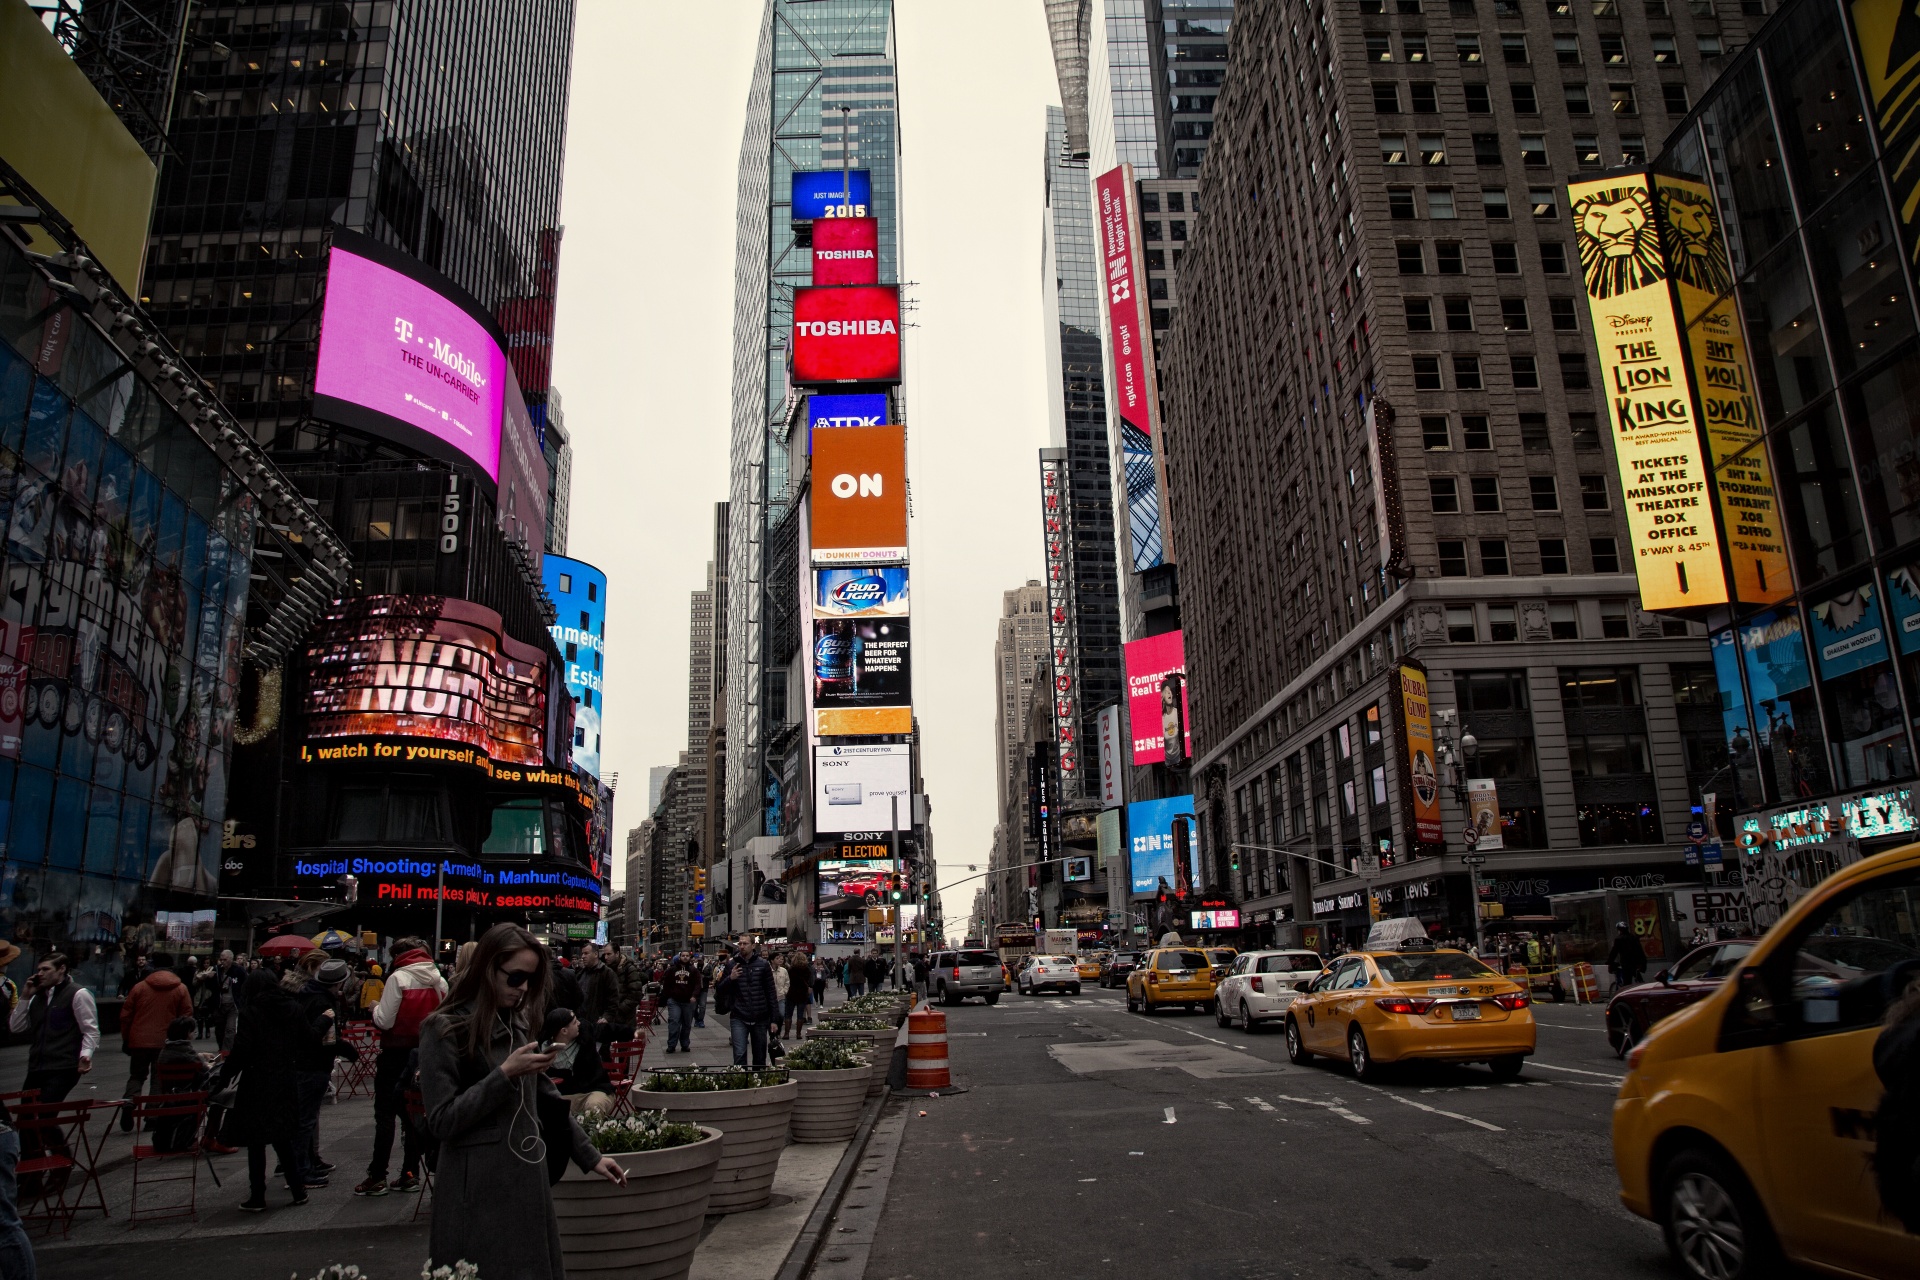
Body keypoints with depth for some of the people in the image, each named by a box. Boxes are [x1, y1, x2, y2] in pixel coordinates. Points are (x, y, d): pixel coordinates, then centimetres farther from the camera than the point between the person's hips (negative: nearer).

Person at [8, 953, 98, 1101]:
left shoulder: (78, 994, -4)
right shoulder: (38, 997, 19)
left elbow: (91, 1030, -8)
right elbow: (15, 1027, 17)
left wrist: (85, 1055, -24)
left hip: (62, 1069, -7)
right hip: (36, 1069, 7)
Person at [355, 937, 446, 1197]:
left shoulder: (399, 978, -14)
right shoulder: (440, 982, 1)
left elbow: (385, 1020, -15)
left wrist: (375, 1008, 4)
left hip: (396, 1054, -5)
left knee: (385, 1114, 3)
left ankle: (377, 1177, 5)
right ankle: (411, 1173, 14)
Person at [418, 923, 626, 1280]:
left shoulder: (518, 1025, 10)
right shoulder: (445, 1030, -10)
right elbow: (442, 1121, -15)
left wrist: (589, 1156, 13)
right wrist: (505, 1074, -20)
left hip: (528, 1179, 7)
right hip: (479, 1188, -6)